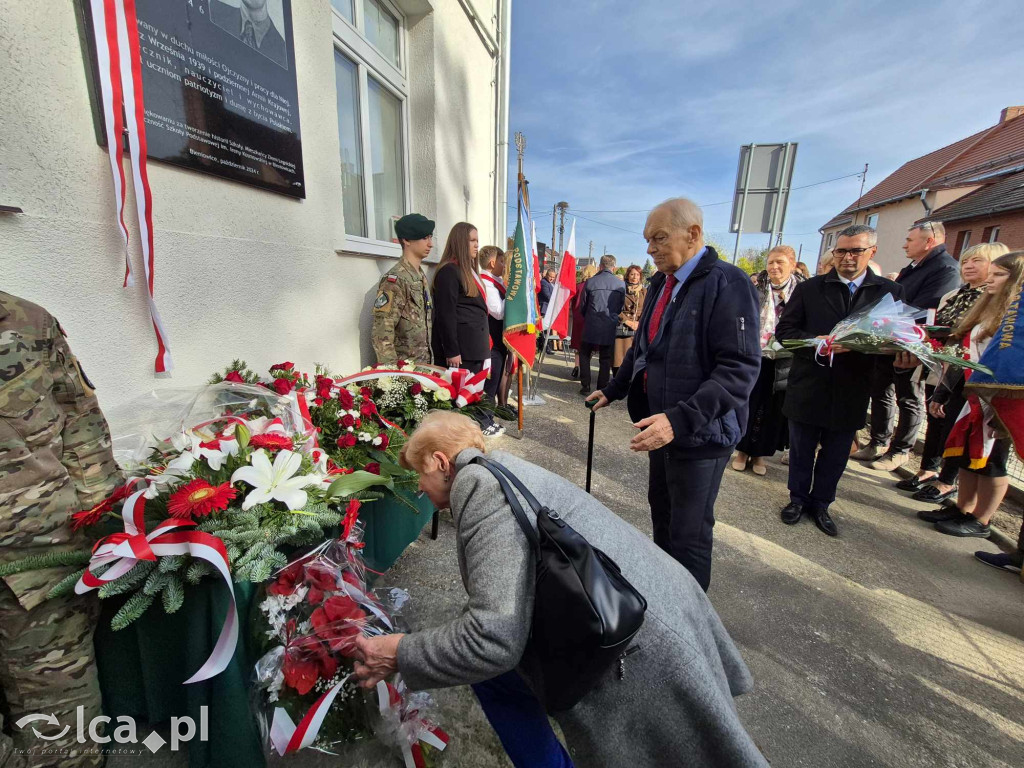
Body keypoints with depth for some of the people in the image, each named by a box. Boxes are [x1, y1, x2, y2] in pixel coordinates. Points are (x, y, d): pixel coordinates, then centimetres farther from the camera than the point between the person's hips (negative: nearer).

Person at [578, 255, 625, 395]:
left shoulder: (590, 282, -6)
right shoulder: (621, 284, -2)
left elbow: (582, 306, 3)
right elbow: (621, 306, 8)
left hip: (591, 326, -1)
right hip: (610, 327, 1)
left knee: (584, 355, 14)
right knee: (605, 359, 11)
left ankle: (585, 385, 11)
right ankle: (602, 389, 14)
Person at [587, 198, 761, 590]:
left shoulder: (727, 282, -17)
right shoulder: (660, 283, 9)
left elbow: (740, 368, -25)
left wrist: (680, 419, -34)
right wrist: (613, 390, 19)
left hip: (700, 433, -8)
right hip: (661, 425, 9)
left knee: (689, 534, 4)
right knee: (661, 510, 24)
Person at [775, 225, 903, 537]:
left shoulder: (890, 291, 4)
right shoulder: (809, 288, 1)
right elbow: (784, 329, -3)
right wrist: (816, 342, -20)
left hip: (852, 391, 1)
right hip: (808, 387, -1)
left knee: (835, 455, 14)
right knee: (801, 450, 12)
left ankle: (820, 503, 32)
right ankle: (798, 498, 31)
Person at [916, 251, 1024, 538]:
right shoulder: (988, 310, 13)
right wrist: (942, 392, 14)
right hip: (973, 399, 7)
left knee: (990, 462, 5)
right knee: (966, 457, 14)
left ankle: (980, 522, 17)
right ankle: (962, 510, 26)